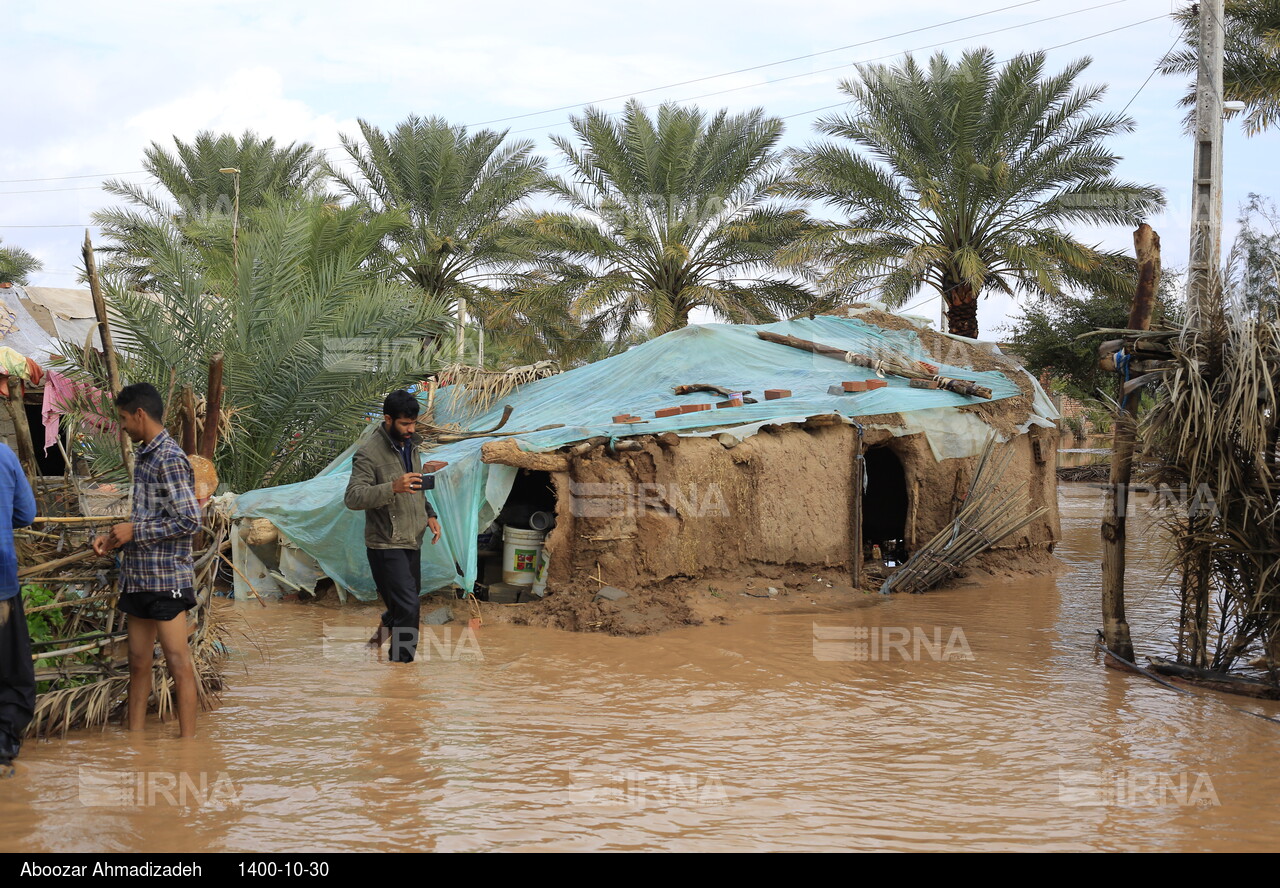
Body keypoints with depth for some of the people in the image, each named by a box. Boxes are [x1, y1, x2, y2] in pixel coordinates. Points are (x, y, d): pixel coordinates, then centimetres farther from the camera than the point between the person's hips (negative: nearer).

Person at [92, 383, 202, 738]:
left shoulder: (170, 459, -15)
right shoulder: (143, 456, 14)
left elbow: (189, 521, -20)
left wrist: (134, 531, -14)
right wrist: (115, 538, 8)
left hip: (166, 576, -9)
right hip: (139, 576, 9)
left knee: (178, 663, -2)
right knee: (138, 661, 13)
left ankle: (188, 741, 5)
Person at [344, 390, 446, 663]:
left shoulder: (410, 445, 11)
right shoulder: (369, 453, -17)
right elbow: (353, 497, -25)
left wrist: (429, 514, 10)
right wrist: (393, 488, -38)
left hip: (412, 542, 8)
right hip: (386, 546, -8)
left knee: (409, 605, 19)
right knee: (408, 607, -13)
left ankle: (384, 631, 43)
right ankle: (402, 661, -3)